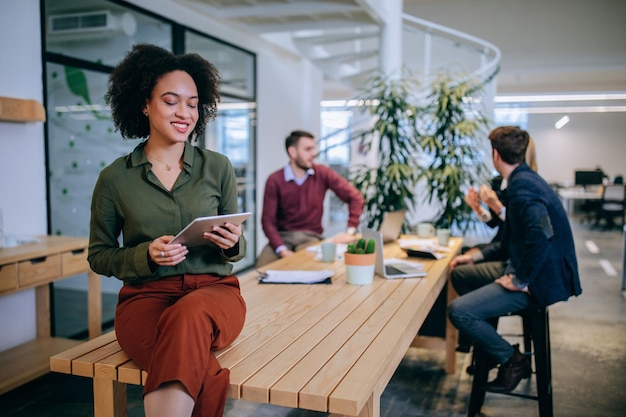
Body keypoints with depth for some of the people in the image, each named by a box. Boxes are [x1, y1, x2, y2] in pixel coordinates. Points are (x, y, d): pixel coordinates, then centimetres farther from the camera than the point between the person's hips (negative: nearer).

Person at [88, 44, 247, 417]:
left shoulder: (218, 168, 7)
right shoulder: (114, 179, 4)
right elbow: (99, 255, 11)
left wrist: (232, 244, -11)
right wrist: (146, 255, -9)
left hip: (214, 291, 2)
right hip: (145, 296, -1)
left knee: (189, 317, -38)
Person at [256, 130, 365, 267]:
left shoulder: (322, 173, -2)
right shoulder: (275, 180, -6)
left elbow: (355, 197, -1)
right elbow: (268, 220, -9)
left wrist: (350, 232, -10)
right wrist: (282, 250, -23)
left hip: (311, 236, 0)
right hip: (283, 236, 0)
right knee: (262, 266, -27)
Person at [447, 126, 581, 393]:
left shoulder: (521, 185, -20)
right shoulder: (526, 178, 13)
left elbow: (541, 234, -34)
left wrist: (521, 280, -24)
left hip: (539, 280, -11)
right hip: (533, 270, 11)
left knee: (458, 311, -19)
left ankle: (513, 360, 1)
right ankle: (487, 350, 29)